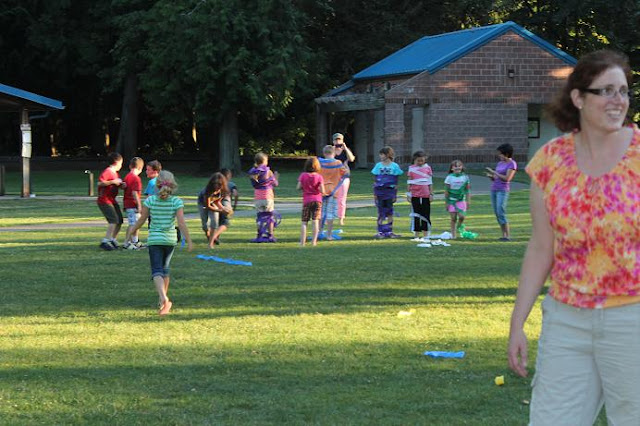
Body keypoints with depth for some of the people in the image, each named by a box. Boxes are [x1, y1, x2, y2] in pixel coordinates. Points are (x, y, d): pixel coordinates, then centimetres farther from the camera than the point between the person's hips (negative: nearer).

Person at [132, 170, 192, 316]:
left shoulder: (150, 200, -6)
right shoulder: (176, 202, -8)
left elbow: (141, 220, 0)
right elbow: (181, 223, -13)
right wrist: (189, 241, -8)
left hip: (154, 239, -2)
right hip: (170, 239, 2)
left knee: (157, 271, -7)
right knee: (165, 268, 21)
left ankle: (163, 298, -30)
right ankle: (163, 298, 31)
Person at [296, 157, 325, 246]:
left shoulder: (303, 175, -3)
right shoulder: (319, 176, -6)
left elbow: (298, 187, -7)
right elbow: (322, 191, -11)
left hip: (306, 201, 1)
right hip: (317, 200, -1)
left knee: (304, 222, 7)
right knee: (315, 221, -1)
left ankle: (302, 241, 3)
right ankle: (314, 241, -6)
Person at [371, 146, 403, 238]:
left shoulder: (394, 166, 2)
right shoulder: (378, 166, 5)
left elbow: (396, 182, 4)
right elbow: (375, 181, 6)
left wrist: (395, 195, 1)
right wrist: (374, 194, 2)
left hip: (390, 191, -1)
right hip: (380, 191, 1)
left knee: (389, 212, 3)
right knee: (381, 212, 2)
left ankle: (389, 231, 10)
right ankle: (380, 231, 7)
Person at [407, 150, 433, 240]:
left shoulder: (427, 168, 5)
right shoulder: (411, 168, 2)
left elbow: (430, 182, 8)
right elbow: (409, 182, 5)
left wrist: (431, 193, 6)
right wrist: (409, 193, 1)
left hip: (426, 195, 1)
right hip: (415, 195, -1)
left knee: (426, 214, 4)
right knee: (416, 214, 3)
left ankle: (425, 234, 10)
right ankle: (416, 235, 8)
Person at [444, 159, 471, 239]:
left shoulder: (465, 177, 2)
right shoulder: (449, 177, -5)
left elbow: (468, 190, 7)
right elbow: (446, 191, -1)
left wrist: (468, 201, 4)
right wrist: (446, 202, -2)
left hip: (461, 200, 1)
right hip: (451, 200, -1)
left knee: (462, 216, -13)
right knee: (453, 218, -1)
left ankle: (459, 226, 19)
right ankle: (453, 234, 10)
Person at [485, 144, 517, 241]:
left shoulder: (512, 164, -6)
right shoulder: (500, 163, 16)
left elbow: (507, 178, -17)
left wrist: (494, 172, -13)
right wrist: (490, 176, -4)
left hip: (503, 190, -8)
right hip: (494, 189, 8)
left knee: (501, 213, -16)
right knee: (497, 214, 3)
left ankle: (508, 236, -13)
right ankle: (504, 235, 6)